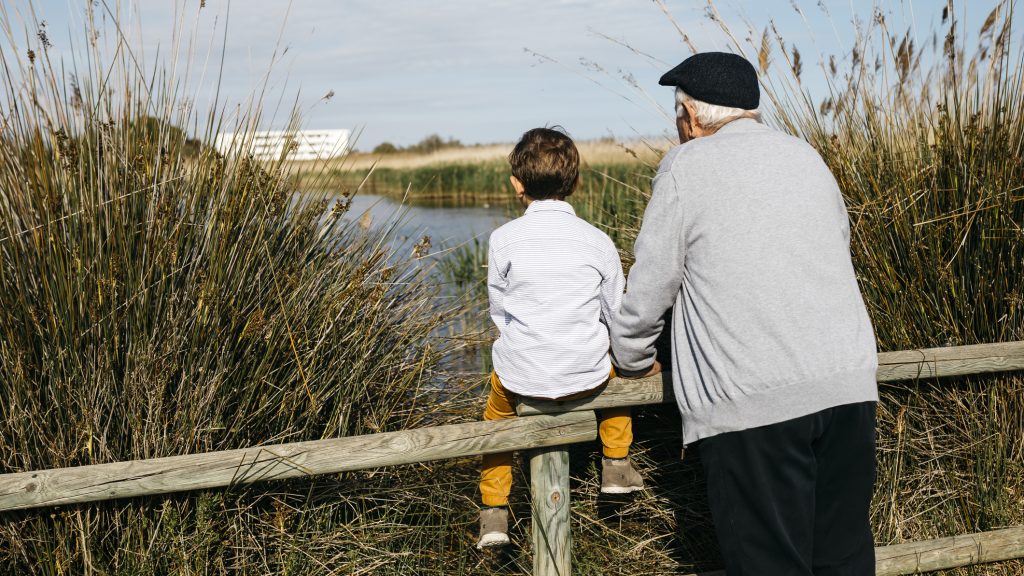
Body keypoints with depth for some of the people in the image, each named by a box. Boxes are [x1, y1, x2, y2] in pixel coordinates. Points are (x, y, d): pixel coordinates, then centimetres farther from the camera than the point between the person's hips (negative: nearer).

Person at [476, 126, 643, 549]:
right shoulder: (597, 242, -6)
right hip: (588, 376, 0)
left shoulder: (503, 239, -9)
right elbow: (615, 313, 4)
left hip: (521, 376, 0)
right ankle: (616, 466, 39)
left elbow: (499, 311, 2)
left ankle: (494, 512, 31)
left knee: (497, 416, 33)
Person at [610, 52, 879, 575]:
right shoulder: (805, 155, 17)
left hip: (751, 402, -6)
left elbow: (648, 288, 2)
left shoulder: (685, 166, 0)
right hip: (849, 385, 6)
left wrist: (632, 361, 21)